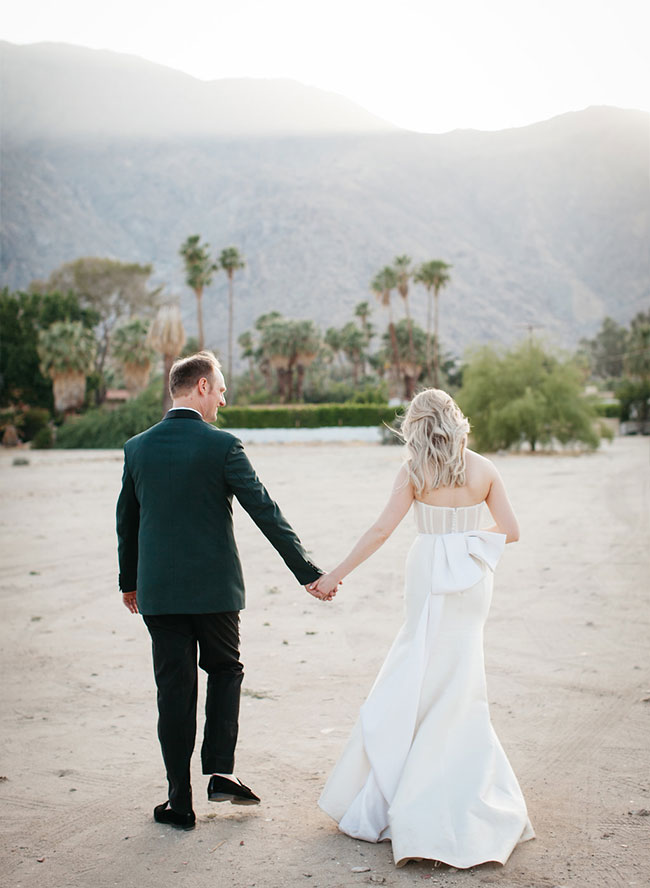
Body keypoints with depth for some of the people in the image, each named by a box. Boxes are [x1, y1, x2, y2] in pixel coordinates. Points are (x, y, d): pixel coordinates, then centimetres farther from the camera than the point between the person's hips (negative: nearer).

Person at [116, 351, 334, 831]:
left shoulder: (137, 448, 2)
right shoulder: (222, 446, -11)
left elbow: (126, 521, 11)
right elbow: (266, 512, -13)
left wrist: (129, 583, 25)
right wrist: (308, 573, -9)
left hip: (158, 592, 3)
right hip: (215, 588, -3)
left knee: (174, 692, 8)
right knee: (225, 671, 20)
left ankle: (181, 801, 13)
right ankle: (221, 771, 12)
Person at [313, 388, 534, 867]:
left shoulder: (414, 471, -8)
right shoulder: (484, 469, 0)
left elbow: (381, 530, -12)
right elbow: (511, 530, 1)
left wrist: (337, 574, -6)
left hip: (432, 576, -3)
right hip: (474, 579, 3)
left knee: (422, 683, 5)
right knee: (458, 689, 12)